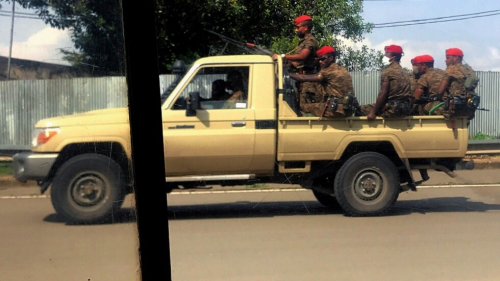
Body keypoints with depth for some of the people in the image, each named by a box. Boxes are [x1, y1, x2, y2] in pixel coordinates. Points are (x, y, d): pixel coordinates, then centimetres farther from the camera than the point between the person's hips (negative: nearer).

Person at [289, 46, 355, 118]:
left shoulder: (329, 71, -8)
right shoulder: (343, 70, 18)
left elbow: (305, 78, -7)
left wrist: (289, 74, 6)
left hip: (336, 109, -9)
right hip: (348, 110, 9)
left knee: (306, 107, 0)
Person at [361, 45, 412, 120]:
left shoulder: (387, 71, -7)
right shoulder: (403, 72, 16)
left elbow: (383, 93, -13)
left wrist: (373, 112, -10)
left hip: (393, 108, -8)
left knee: (364, 107, 6)